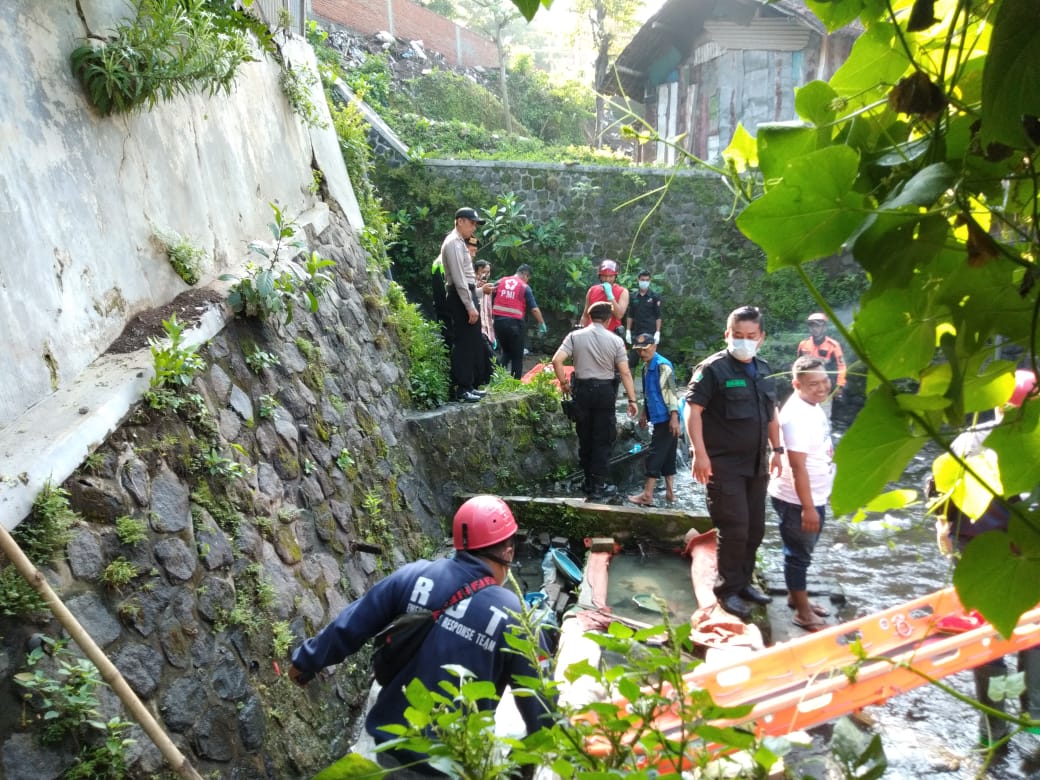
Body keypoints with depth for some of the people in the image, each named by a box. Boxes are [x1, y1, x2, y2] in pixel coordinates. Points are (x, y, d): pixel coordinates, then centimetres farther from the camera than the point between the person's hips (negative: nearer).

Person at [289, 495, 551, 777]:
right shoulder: (513, 617, -18)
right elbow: (539, 698, -9)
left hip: (390, 746, 4)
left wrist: (305, 661, 16)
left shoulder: (413, 576, -11)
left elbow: (349, 625, -1)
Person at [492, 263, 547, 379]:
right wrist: (542, 324, 7)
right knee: (517, 356, 10)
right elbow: (534, 309, -5)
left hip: (498, 321, 4)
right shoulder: (525, 287, -1)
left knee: (506, 352, 24)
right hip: (514, 323, -4)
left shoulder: (500, 282, 11)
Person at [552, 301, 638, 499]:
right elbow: (625, 373, -6)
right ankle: (598, 486, 8)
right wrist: (632, 400, -2)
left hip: (581, 389, 2)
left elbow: (556, 360, -12)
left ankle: (589, 482, 22)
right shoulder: (615, 340, -3)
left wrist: (563, 382, 2)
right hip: (605, 390, -1)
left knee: (585, 438, 14)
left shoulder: (575, 336, -1)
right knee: (602, 440, 6)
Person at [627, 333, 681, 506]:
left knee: (655, 455, -7)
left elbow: (670, 390, -19)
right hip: (659, 418, 9)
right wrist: (644, 413, 26)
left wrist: (674, 416, -24)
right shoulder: (646, 366, 15)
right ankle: (669, 492, 19)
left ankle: (647, 495, -3)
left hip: (667, 418, -9)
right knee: (667, 455, 12)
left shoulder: (662, 365, -14)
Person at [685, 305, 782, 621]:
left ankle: (744, 581, 29)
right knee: (734, 529, -6)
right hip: (724, 464, -7)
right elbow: (693, 409, -16)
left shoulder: (763, 370, 11)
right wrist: (700, 454, -22)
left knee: (755, 528, 13)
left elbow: (771, 413, 21)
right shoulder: (713, 369, -11)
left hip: (756, 464, 7)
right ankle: (728, 589, 10)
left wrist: (776, 449, 16)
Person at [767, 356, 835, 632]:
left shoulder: (813, 406, 4)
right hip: (797, 500, -9)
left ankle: (796, 596, 39)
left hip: (815, 496, 9)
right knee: (799, 554, 5)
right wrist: (808, 508, -24)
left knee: (802, 552, 22)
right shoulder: (797, 416, -27)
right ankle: (803, 612, 19)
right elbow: (798, 467, -27)